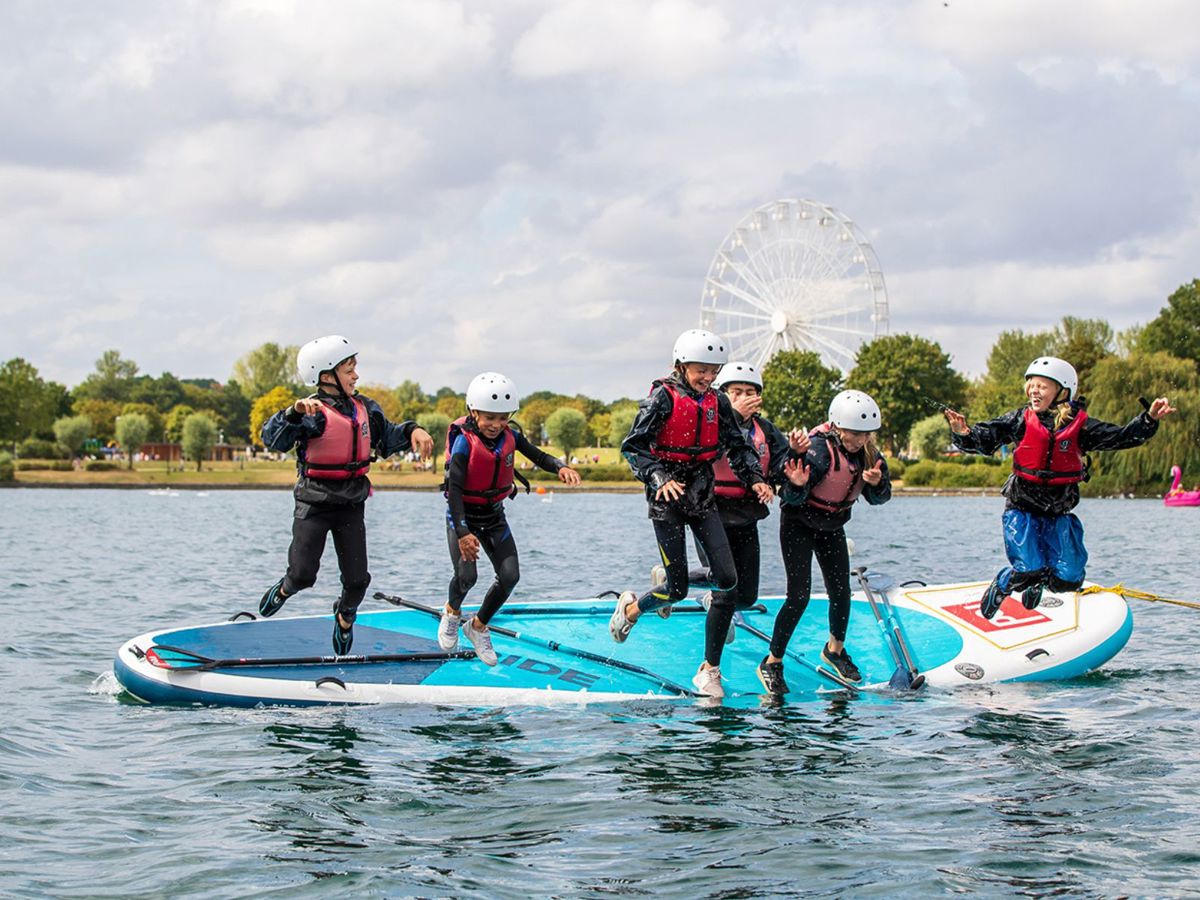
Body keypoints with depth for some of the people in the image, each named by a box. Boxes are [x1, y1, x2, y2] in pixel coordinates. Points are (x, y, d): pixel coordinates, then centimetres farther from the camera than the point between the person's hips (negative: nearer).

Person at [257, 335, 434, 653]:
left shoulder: (365, 409, 3)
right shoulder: (314, 413, -17)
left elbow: (386, 437, 19)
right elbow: (272, 438, -30)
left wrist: (412, 431, 0)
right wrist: (295, 412, -47)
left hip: (351, 507, 5)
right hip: (313, 506, -5)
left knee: (357, 580, 3)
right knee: (303, 575, -5)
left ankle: (345, 617, 34)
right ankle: (284, 590, 31)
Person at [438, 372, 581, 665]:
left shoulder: (510, 435, -7)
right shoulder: (464, 441, -22)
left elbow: (538, 456, 0)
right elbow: (454, 488, -26)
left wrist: (560, 467, -25)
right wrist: (463, 532, -34)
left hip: (494, 515, 5)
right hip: (463, 514, -5)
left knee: (509, 576, -5)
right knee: (466, 575, -19)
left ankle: (478, 627, 20)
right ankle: (452, 613, 18)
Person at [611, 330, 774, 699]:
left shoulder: (718, 402, 6)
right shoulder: (662, 398, -11)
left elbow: (738, 446, 11)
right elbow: (633, 446, -13)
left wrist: (755, 479, -6)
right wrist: (660, 478, -27)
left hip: (702, 495, 5)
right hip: (667, 496, -5)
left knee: (726, 578, -6)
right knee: (677, 591, -6)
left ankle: (668, 578, 22)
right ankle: (630, 608, 25)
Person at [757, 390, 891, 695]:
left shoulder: (868, 453, -10)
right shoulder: (819, 449, -29)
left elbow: (878, 498, -4)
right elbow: (793, 499, -29)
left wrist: (877, 483, -26)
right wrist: (797, 485, -52)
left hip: (833, 526, 6)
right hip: (798, 523, -6)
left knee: (841, 592, 4)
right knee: (800, 596, -12)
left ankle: (835, 649, 32)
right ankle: (772, 664, 0)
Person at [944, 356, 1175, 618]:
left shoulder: (1080, 426, -4)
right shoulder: (1020, 421, -6)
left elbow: (1121, 437, -8)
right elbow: (986, 437, -12)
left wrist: (1149, 419, -23)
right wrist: (963, 434, -33)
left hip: (1059, 515, 2)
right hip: (1021, 510, -2)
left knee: (1068, 579, -7)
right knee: (1028, 570, -20)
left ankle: (1038, 582, 30)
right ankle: (1000, 586, 16)